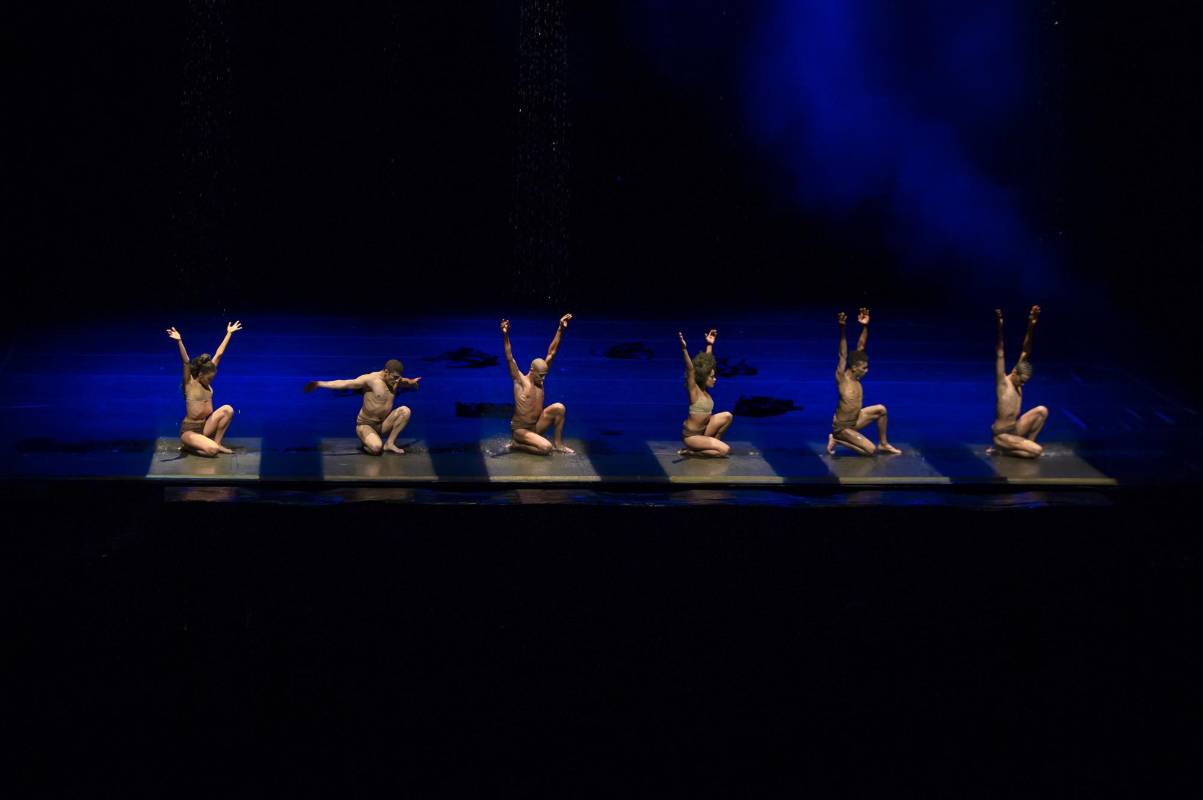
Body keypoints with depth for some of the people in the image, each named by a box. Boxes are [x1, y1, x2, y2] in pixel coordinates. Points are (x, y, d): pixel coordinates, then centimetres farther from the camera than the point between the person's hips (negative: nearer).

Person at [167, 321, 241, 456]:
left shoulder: (206, 382, 5)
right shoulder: (189, 383, -12)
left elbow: (219, 354, 5)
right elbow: (186, 362, -28)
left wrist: (229, 333, 9)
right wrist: (179, 341, -44)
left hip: (205, 426, 7)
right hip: (189, 430, -7)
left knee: (228, 409, -14)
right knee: (212, 450, -31)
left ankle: (217, 442, -2)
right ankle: (187, 446, 1)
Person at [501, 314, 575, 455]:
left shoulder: (539, 379, 2)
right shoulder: (520, 381, -13)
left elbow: (551, 353, 1)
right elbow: (510, 359, -26)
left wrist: (560, 329, -5)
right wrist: (505, 336, -39)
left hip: (536, 426, 7)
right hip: (520, 429, -7)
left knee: (559, 407, -13)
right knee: (546, 448, -28)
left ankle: (558, 443, -1)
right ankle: (516, 445, -3)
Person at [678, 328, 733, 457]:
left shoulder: (704, 389, 3)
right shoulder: (694, 390, -18)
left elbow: (706, 362, 10)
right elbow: (690, 369, -31)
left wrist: (710, 345, 14)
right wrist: (684, 349, -43)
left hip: (703, 429, 9)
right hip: (691, 435, -9)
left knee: (727, 416, 0)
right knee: (724, 450, -16)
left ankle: (711, 443, 11)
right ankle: (692, 451, -3)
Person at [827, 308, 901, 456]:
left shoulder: (855, 377, -1)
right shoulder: (842, 378, -21)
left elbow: (860, 348, -2)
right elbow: (843, 356, -31)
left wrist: (865, 327, -9)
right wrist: (843, 329, -41)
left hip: (855, 420, 9)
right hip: (842, 427, -9)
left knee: (881, 410, 7)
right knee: (871, 451, -16)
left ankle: (883, 444, 18)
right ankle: (837, 439, -1)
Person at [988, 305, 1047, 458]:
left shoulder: (1018, 382, 5)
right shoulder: (1002, 382, -13)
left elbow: (1025, 352, 1)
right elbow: (999, 355, -23)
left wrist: (1031, 325, -8)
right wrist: (1000, 327, -34)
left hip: (1015, 430, 8)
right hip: (1001, 435, -8)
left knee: (1042, 411, -7)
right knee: (1037, 451, -20)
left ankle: (1026, 444, 1)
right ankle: (1002, 450, -1)